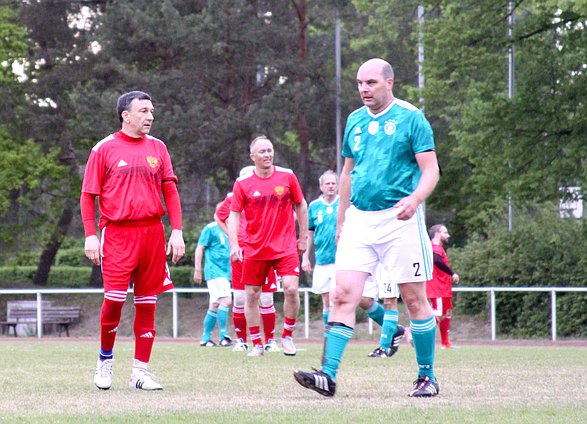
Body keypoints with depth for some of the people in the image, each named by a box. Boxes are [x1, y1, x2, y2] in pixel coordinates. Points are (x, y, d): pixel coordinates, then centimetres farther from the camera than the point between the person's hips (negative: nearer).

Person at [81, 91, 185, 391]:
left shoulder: (157, 148, 12)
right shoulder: (104, 149, 1)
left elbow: (170, 191, 13)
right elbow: (88, 195, 3)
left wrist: (177, 231, 4)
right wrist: (90, 236, -5)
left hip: (152, 232, 4)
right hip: (117, 233, -4)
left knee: (147, 303, 3)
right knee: (114, 298, -12)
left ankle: (140, 371, 8)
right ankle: (105, 358, 12)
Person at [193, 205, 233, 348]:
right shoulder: (210, 228, -3)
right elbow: (200, 249, -3)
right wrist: (197, 270, -7)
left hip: (226, 272, 7)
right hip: (214, 271, -7)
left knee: (215, 306, 8)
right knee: (226, 300, -19)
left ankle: (206, 338, 13)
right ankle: (223, 336, -16)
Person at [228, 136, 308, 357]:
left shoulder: (287, 176, 1)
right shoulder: (243, 183, -1)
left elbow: (301, 206, 12)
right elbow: (234, 215, 1)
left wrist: (303, 237, 12)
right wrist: (234, 245, -10)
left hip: (286, 245, -1)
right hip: (255, 249, 1)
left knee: (291, 288, -16)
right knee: (251, 295, 1)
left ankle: (287, 336, 4)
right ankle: (256, 344, 14)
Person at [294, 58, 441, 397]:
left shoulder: (411, 118, -4)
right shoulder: (355, 121, 13)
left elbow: (431, 170, -7)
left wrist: (414, 199, -26)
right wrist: (341, 220, 23)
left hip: (399, 220, -5)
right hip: (359, 219, 5)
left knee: (415, 299, 1)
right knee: (344, 294, -8)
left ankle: (427, 376, 13)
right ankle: (329, 375, -14)